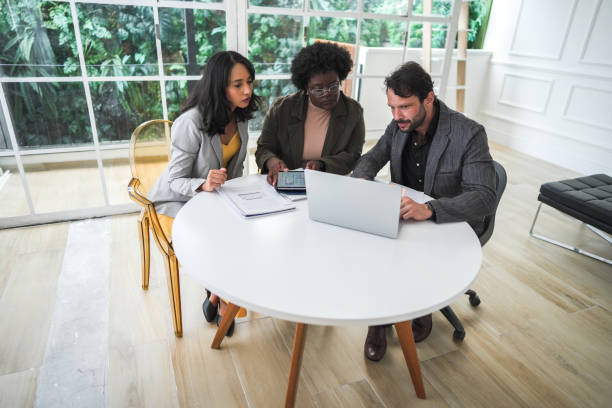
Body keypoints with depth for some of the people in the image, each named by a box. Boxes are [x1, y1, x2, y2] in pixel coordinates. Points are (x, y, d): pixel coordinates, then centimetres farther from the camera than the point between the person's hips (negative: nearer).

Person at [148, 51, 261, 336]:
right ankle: (222, 303, 6)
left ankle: (215, 298, 6)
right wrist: (204, 184, -40)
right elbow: (176, 181, -20)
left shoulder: (240, 117, -2)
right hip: (179, 202, -6)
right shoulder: (192, 122, -25)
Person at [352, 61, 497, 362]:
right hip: (402, 215, 5)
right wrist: (361, 180, -18)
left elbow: (485, 197, -27)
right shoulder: (399, 126, -2)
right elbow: (371, 158, 7)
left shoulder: (469, 134, -19)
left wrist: (428, 209, -43)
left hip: (451, 225, -4)